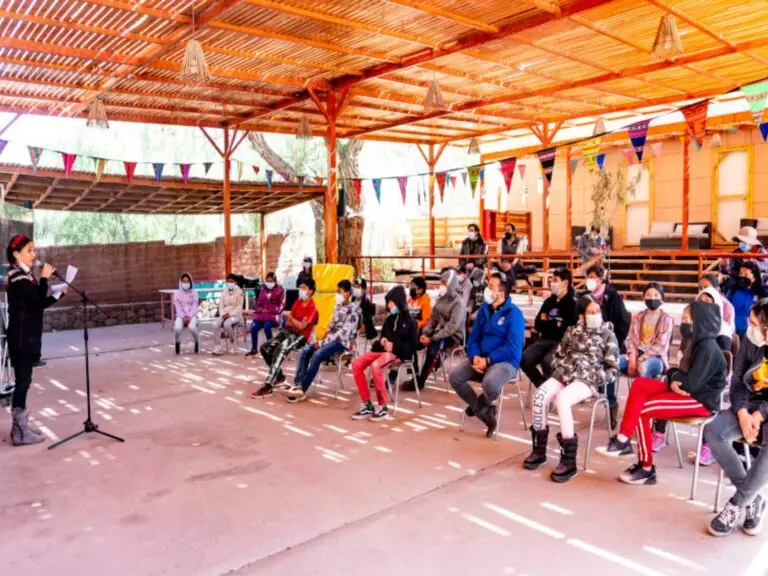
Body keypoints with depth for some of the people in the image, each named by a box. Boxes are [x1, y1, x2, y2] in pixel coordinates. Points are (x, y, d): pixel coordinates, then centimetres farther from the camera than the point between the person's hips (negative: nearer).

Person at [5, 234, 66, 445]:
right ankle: (21, 432, 0)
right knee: (23, 381, -6)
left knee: (23, 380, 13)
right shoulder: (18, 277, -15)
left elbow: (37, 304, 17)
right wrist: (44, 278, -16)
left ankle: (20, 426, 21)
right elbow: (39, 300, -24)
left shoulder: (23, 276, 15)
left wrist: (59, 294, 12)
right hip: (21, 337, -10)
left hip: (26, 336, 10)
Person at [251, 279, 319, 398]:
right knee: (265, 348, -10)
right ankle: (279, 376, 8)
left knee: (280, 350, -34)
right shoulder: (297, 302, 14)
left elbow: (301, 326, -17)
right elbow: (288, 323, 11)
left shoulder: (312, 308, -10)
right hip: (289, 331, 8)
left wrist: (291, 319, -3)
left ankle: (268, 386, -36)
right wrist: (297, 323, -8)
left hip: (301, 336, -8)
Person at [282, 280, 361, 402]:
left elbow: (344, 332, -19)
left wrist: (323, 342, -18)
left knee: (317, 354, -29)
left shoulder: (354, 309, -11)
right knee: (305, 350, -11)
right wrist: (323, 340, -1)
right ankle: (298, 385, -19)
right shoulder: (338, 306, 16)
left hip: (343, 342, -8)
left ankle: (302, 390, -24)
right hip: (332, 340, 8)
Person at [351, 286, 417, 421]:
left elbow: (413, 345, -5)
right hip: (383, 349, 7)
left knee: (375, 366, -36)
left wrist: (394, 346, -17)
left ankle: (382, 407, -22)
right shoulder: (390, 319, 15)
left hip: (399, 353, -7)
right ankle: (367, 405, -11)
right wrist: (382, 341, 3)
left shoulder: (409, 321, -3)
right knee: (357, 364, -14)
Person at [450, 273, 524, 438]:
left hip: (505, 361, -6)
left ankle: (479, 404, 2)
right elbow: (474, 337, 10)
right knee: (454, 376, -13)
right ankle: (484, 412, -1)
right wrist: (475, 356, -11)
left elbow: (513, 347, -18)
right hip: (481, 359, 7)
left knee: (490, 383, -36)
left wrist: (488, 360, -22)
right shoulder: (484, 309, 7)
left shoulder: (513, 313, -13)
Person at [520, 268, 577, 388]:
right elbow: (538, 325, 13)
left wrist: (548, 323, -5)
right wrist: (555, 324, -7)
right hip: (545, 340, 6)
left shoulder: (573, 303, -4)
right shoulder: (549, 301, 14)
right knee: (524, 359, -18)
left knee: (547, 361, -33)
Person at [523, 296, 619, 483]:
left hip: (587, 379, -4)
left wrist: (596, 378, -12)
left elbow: (613, 370, 4)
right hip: (564, 375, 4)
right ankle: (539, 449, -9)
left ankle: (569, 460, -30)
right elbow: (558, 355, 24)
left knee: (561, 399, -35)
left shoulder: (607, 335, 6)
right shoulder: (572, 331, 17)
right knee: (540, 396, -27)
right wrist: (560, 368, 4)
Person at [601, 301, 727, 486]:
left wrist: (675, 378, -2)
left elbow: (691, 384, -23)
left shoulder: (708, 347, -19)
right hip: (687, 392, 9)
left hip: (701, 400, -9)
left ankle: (647, 469, -6)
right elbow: (686, 374, 14)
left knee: (643, 410, -18)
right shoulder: (698, 342, 11)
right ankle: (623, 440, -16)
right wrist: (675, 380, -10)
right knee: (639, 384, -10)